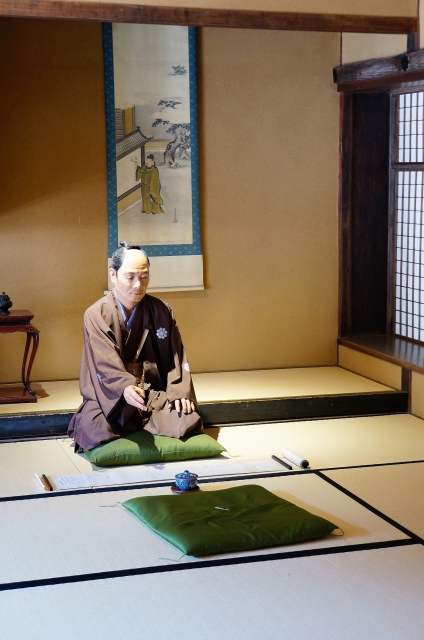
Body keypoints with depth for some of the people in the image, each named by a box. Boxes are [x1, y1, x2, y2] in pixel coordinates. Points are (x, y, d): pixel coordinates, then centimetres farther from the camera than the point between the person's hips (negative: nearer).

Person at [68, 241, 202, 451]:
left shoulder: (161, 311, 3)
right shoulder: (96, 315, -7)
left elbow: (176, 356, 4)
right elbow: (106, 363, -19)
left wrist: (179, 393, -13)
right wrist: (126, 387, -39)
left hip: (154, 394, 3)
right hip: (110, 397, -3)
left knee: (188, 421, -24)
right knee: (92, 428, -33)